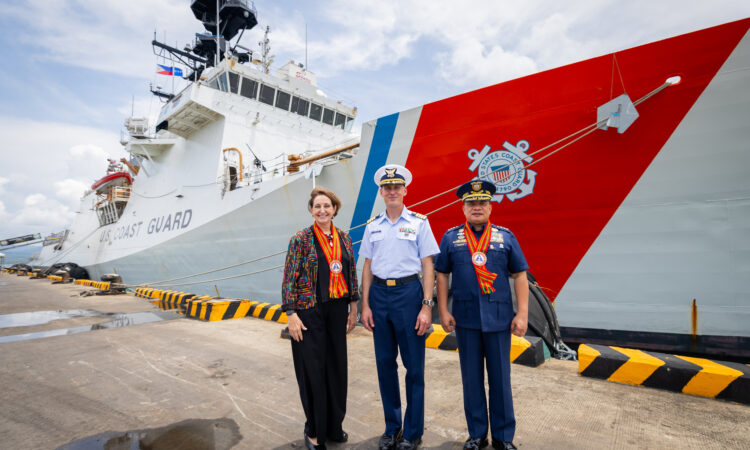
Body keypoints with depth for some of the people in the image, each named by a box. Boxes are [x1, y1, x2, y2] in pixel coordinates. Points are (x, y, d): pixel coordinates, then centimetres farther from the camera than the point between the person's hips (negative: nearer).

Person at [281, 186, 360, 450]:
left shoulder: (344, 238, 6)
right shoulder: (301, 240, -8)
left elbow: (352, 275, 11)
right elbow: (289, 280, -9)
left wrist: (353, 308, 11)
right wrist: (291, 315, -13)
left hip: (337, 310, 5)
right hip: (309, 312, -4)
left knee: (337, 366, 14)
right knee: (312, 370, 6)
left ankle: (334, 426, 34)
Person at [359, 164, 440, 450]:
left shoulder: (419, 222, 0)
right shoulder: (373, 226, 9)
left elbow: (427, 266, -3)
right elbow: (367, 267, 10)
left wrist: (426, 306, -10)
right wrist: (365, 305, 4)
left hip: (408, 292, -3)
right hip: (379, 294, 4)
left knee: (414, 365, 4)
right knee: (385, 363, 12)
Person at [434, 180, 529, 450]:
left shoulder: (506, 237, 4)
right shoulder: (451, 238, 4)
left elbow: (519, 276, 3)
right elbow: (442, 275, 5)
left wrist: (522, 314, -3)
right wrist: (443, 311, -1)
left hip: (499, 317, 0)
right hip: (465, 318, 0)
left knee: (500, 377, 9)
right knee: (471, 377, 11)